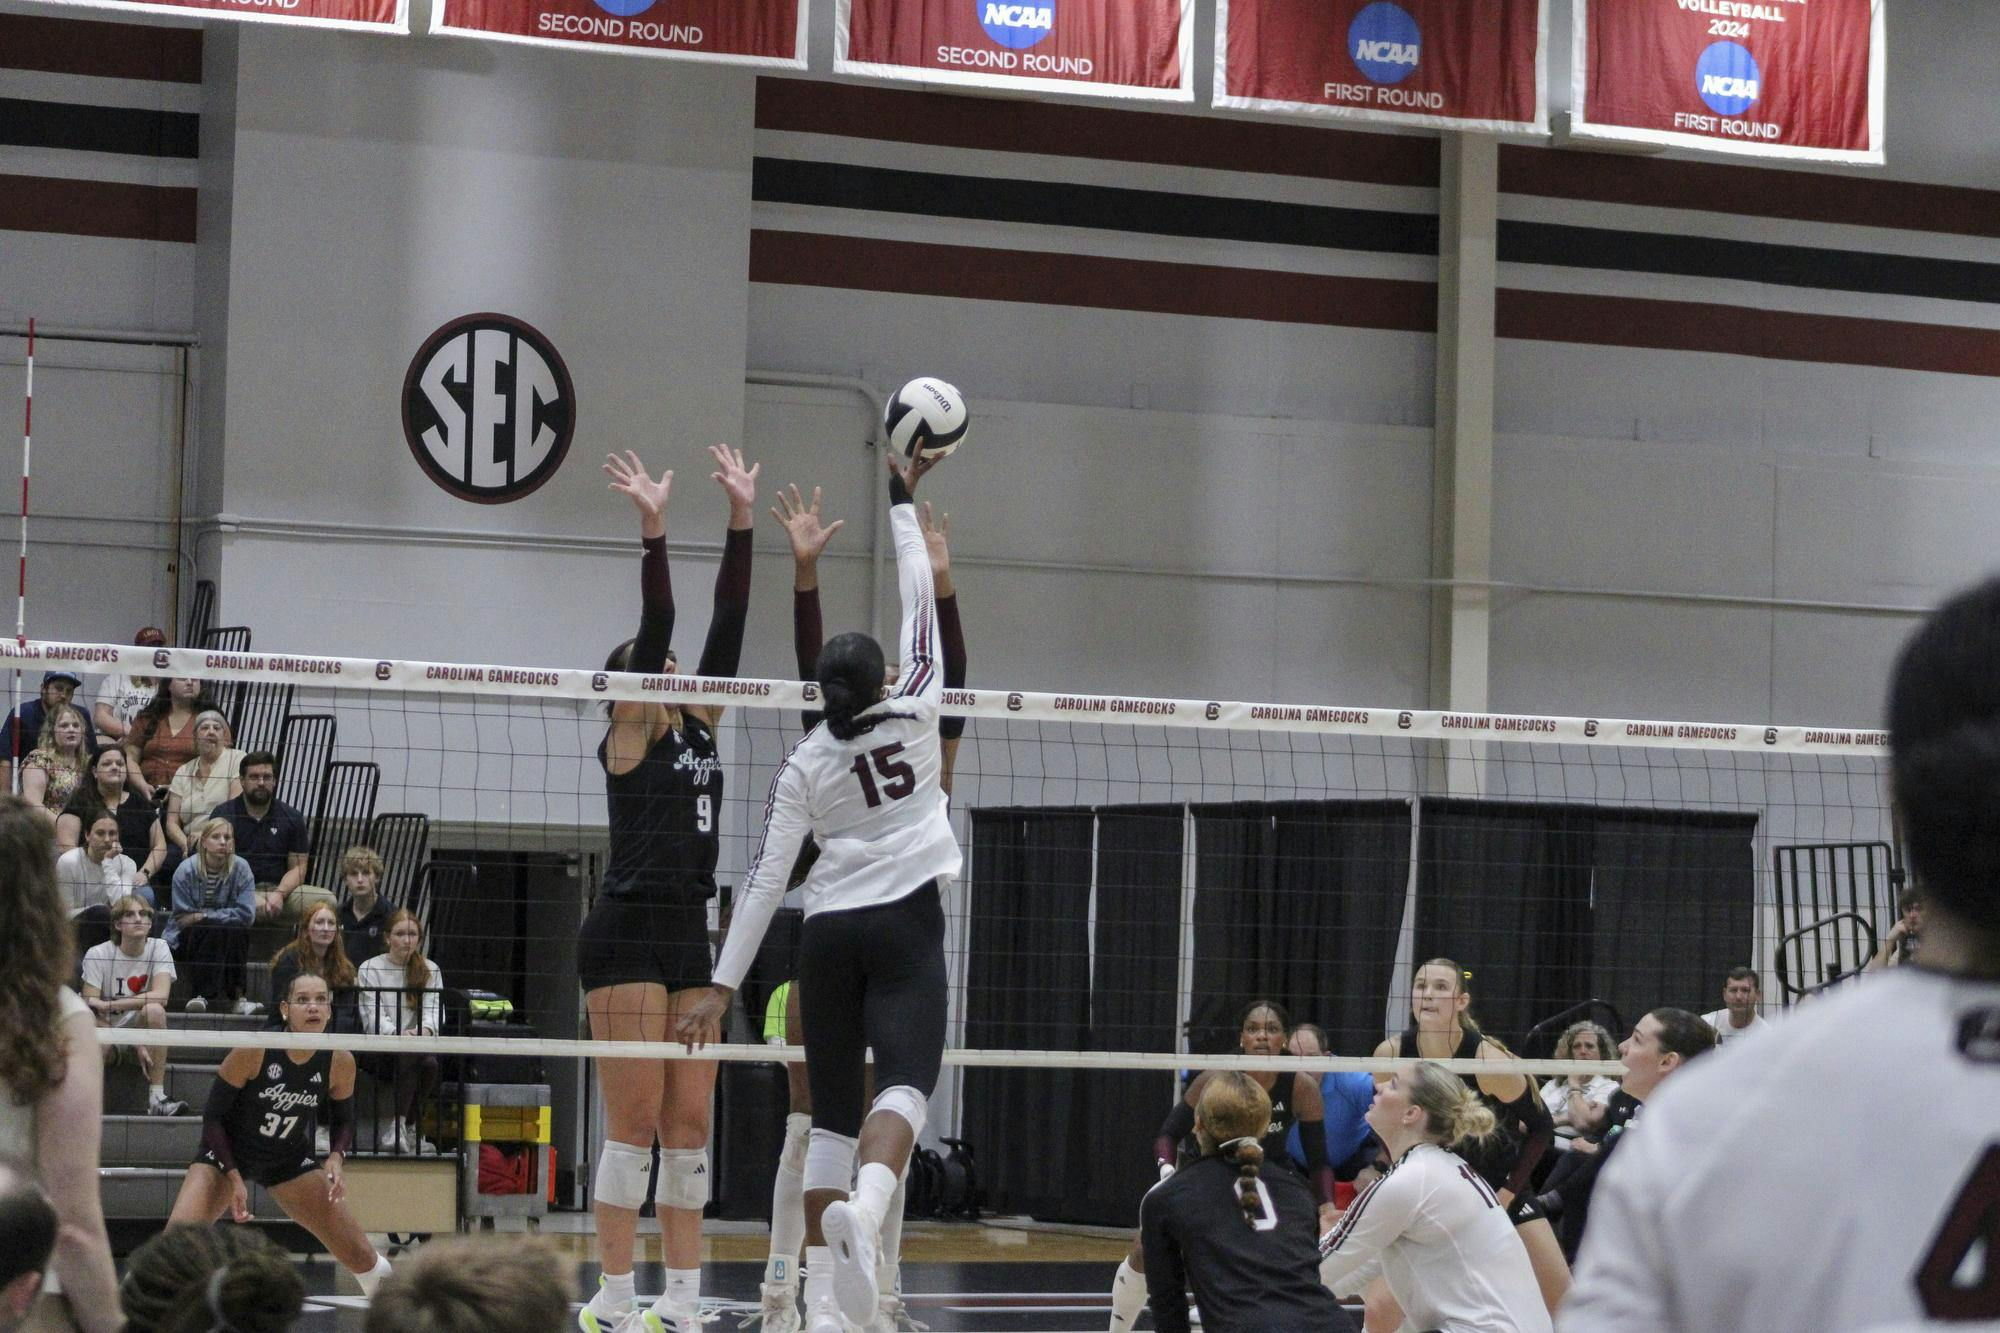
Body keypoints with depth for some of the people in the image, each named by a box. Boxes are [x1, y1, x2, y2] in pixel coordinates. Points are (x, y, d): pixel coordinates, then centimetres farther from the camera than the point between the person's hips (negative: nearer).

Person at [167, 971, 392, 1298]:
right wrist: (234, 1177, -21)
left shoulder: (339, 1062, -16)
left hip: (291, 1159, 3)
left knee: (360, 1256, -1)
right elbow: (212, 1116, -16)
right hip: (227, 1154, -3)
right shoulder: (253, 1051, -26)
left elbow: (343, 1120, 3)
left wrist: (336, 1158, -17)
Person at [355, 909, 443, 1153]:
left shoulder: (430, 971, 13)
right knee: (409, 1057, -34)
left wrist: (425, 1030, -26)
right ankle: (402, 1127, -29)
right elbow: (373, 1017, -9)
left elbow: (434, 1010, -1)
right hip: (377, 1049, -3)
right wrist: (398, 1034, -30)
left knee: (430, 1063, -31)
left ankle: (396, 1128, -19)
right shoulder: (370, 969, 3)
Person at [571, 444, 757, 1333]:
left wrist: (742, 520, 5)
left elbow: (727, 626, 9)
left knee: (689, 1124, 5)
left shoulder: (699, 730, 14)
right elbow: (655, 628, -14)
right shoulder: (628, 738, -2)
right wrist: (652, 530, -21)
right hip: (627, 934, -7)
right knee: (635, 1123, -8)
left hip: (689, 939, 7)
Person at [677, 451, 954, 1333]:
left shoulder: (803, 766, 3)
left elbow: (765, 878, -2)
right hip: (906, 926, -3)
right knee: (905, 1084, -17)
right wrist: (901, 499, 20)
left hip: (829, 932, 3)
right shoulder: (915, 716, -1)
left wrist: (722, 985, -2)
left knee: (833, 1110, 7)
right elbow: (919, 603, 10)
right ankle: (861, 1215, -50)